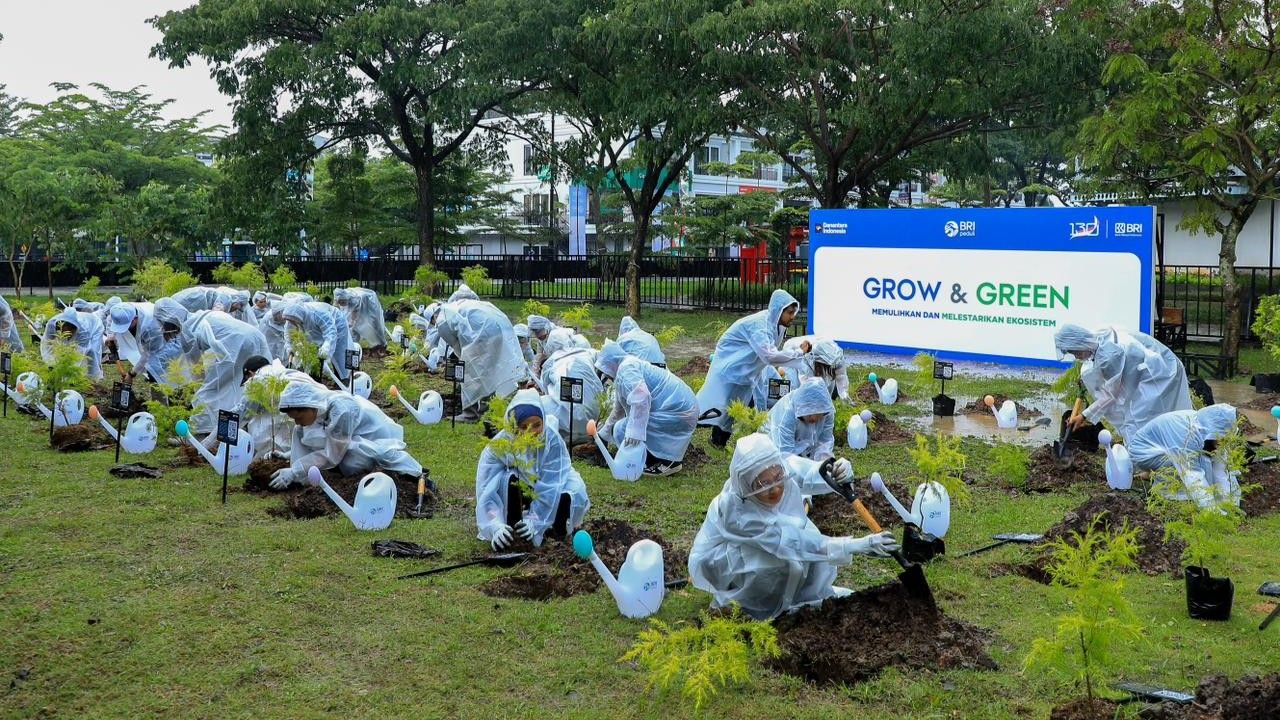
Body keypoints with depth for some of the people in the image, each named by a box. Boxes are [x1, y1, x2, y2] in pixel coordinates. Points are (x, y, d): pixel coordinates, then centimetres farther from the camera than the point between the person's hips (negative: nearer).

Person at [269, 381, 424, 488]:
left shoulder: (341, 411, -34)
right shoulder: (316, 405, -13)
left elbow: (331, 456, -26)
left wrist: (294, 473, -25)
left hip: (378, 440, -7)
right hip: (356, 438, 7)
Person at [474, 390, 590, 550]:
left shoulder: (553, 441, -23)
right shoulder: (499, 445, -24)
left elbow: (550, 487, -27)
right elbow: (486, 491, -28)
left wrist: (535, 521, -36)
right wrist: (496, 526, -41)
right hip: (511, 499, 0)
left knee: (574, 490, -29)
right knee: (507, 478, -31)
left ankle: (557, 529, -3)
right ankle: (509, 528, -17)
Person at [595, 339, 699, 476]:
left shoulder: (626, 368, -13)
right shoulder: (621, 374, 20)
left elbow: (641, 397, -30)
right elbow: (619, 410, 34)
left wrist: (634, 431, -33)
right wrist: (603, 434, 43)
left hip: (675, 410, -10)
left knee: (622, 430, -8)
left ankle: (668, 462, -6)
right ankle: (671, 456, 18)